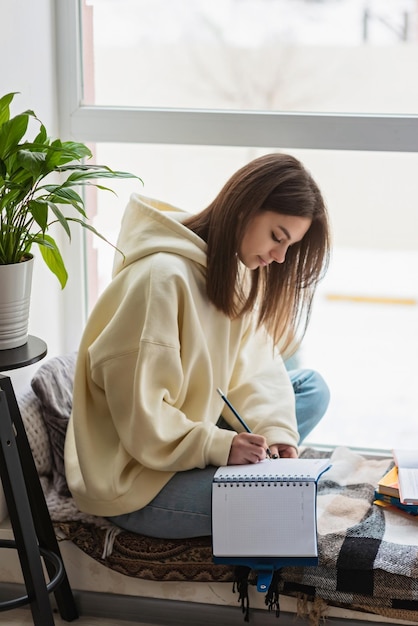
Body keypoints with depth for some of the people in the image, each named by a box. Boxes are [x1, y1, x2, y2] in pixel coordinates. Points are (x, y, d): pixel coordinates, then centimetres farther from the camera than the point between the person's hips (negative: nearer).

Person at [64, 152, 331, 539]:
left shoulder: (235, 270, 5)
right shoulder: (163, 276, -25)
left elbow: (253, 363, 2)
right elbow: (139, 414, -25)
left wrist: (276, 431, -13)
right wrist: (219, 446, -26)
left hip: (194, 432, 10)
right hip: (134, 481, -10)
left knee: (312, 388, 2)